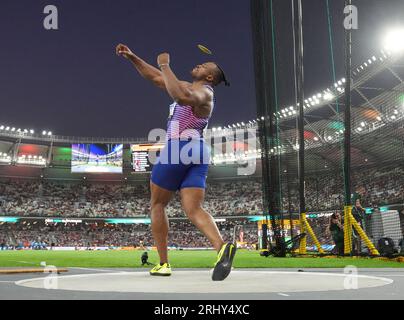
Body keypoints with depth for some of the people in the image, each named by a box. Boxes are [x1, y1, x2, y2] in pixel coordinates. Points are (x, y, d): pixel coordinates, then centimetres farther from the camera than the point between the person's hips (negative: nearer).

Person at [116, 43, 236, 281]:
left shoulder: (203, 92, -4)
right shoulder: (188, 87, 24)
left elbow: (181, 97, -30)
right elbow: (155, 77, 28)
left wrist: (165, 65, -20)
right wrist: (131, 57, 25)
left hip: (179, 148, -8)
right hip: (198, 153, 8)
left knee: (157, 205, 7)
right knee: (194, 210, -5)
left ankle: (163, 263, 8)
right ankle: (222, 247, -29)